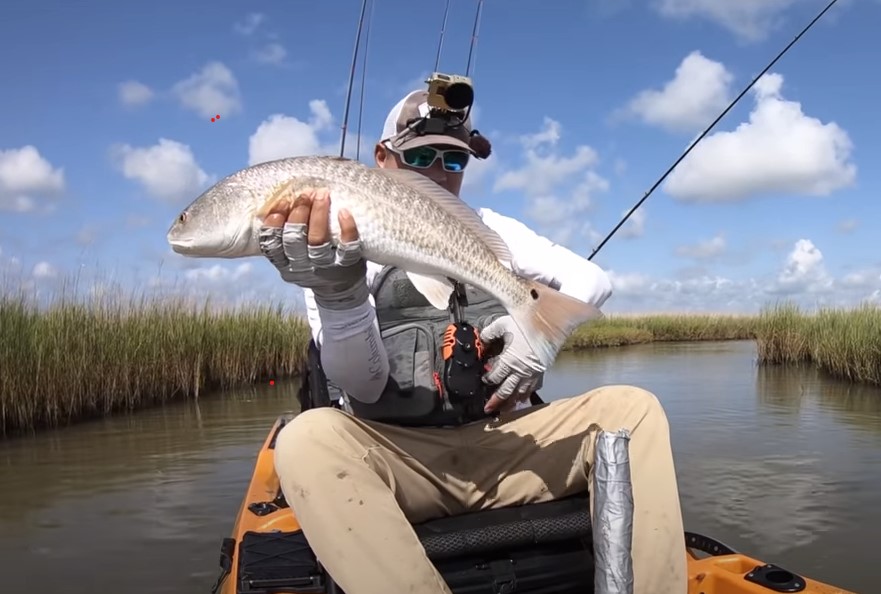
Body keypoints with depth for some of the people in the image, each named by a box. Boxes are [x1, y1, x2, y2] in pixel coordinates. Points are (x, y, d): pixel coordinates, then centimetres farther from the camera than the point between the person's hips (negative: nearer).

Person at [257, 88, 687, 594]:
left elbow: (594, 280, 8)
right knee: (307, 440, -33)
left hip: (508, 443, 3)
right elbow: (363, 390, -10)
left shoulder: (490, 230, 15)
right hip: (399, 456, -2)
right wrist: (336, 292, -30)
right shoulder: (338, 252, 3)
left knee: (632, 408, -17)